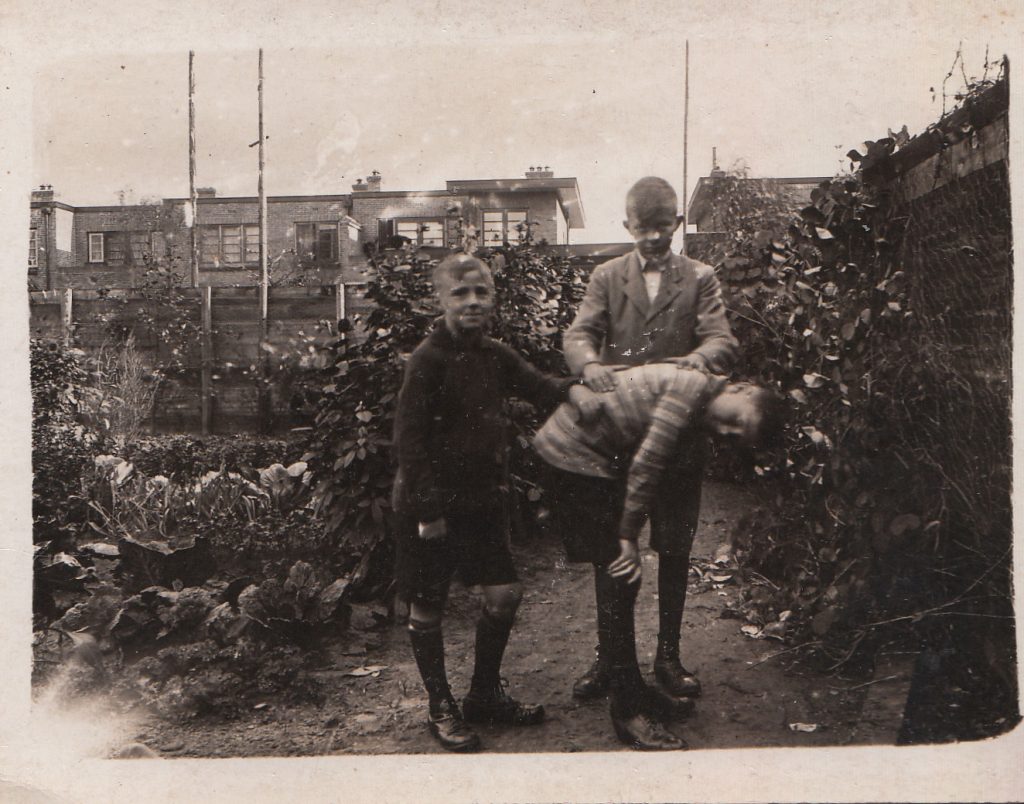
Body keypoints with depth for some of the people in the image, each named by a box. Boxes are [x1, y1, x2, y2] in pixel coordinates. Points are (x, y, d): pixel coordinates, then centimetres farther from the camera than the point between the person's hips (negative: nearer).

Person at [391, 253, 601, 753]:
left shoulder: (494, 356, 5)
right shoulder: (428, 359, -16)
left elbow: (535, 386, 10)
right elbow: (408, 439, -17)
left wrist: (572, 390, -13)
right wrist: (428, 509, -18)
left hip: (481, 499, 7)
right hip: (429, 504, -7)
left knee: (505, 594, 9)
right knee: (427, 607, 8)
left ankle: (484, 695, 30)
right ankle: (440, 707, 27)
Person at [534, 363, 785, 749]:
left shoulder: (697, 421, 9)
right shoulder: (697, 385, -21)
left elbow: (653, 470, 9)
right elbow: (646, 463, -23)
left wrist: (627, 533, 2)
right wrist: (628, 536, -15)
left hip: (600, 462, 10)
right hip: (572, 453, -10)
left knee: (619, 577, 14)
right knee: (619, 578, -8)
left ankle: (631, 689, 28)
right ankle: (629, 712, 1)